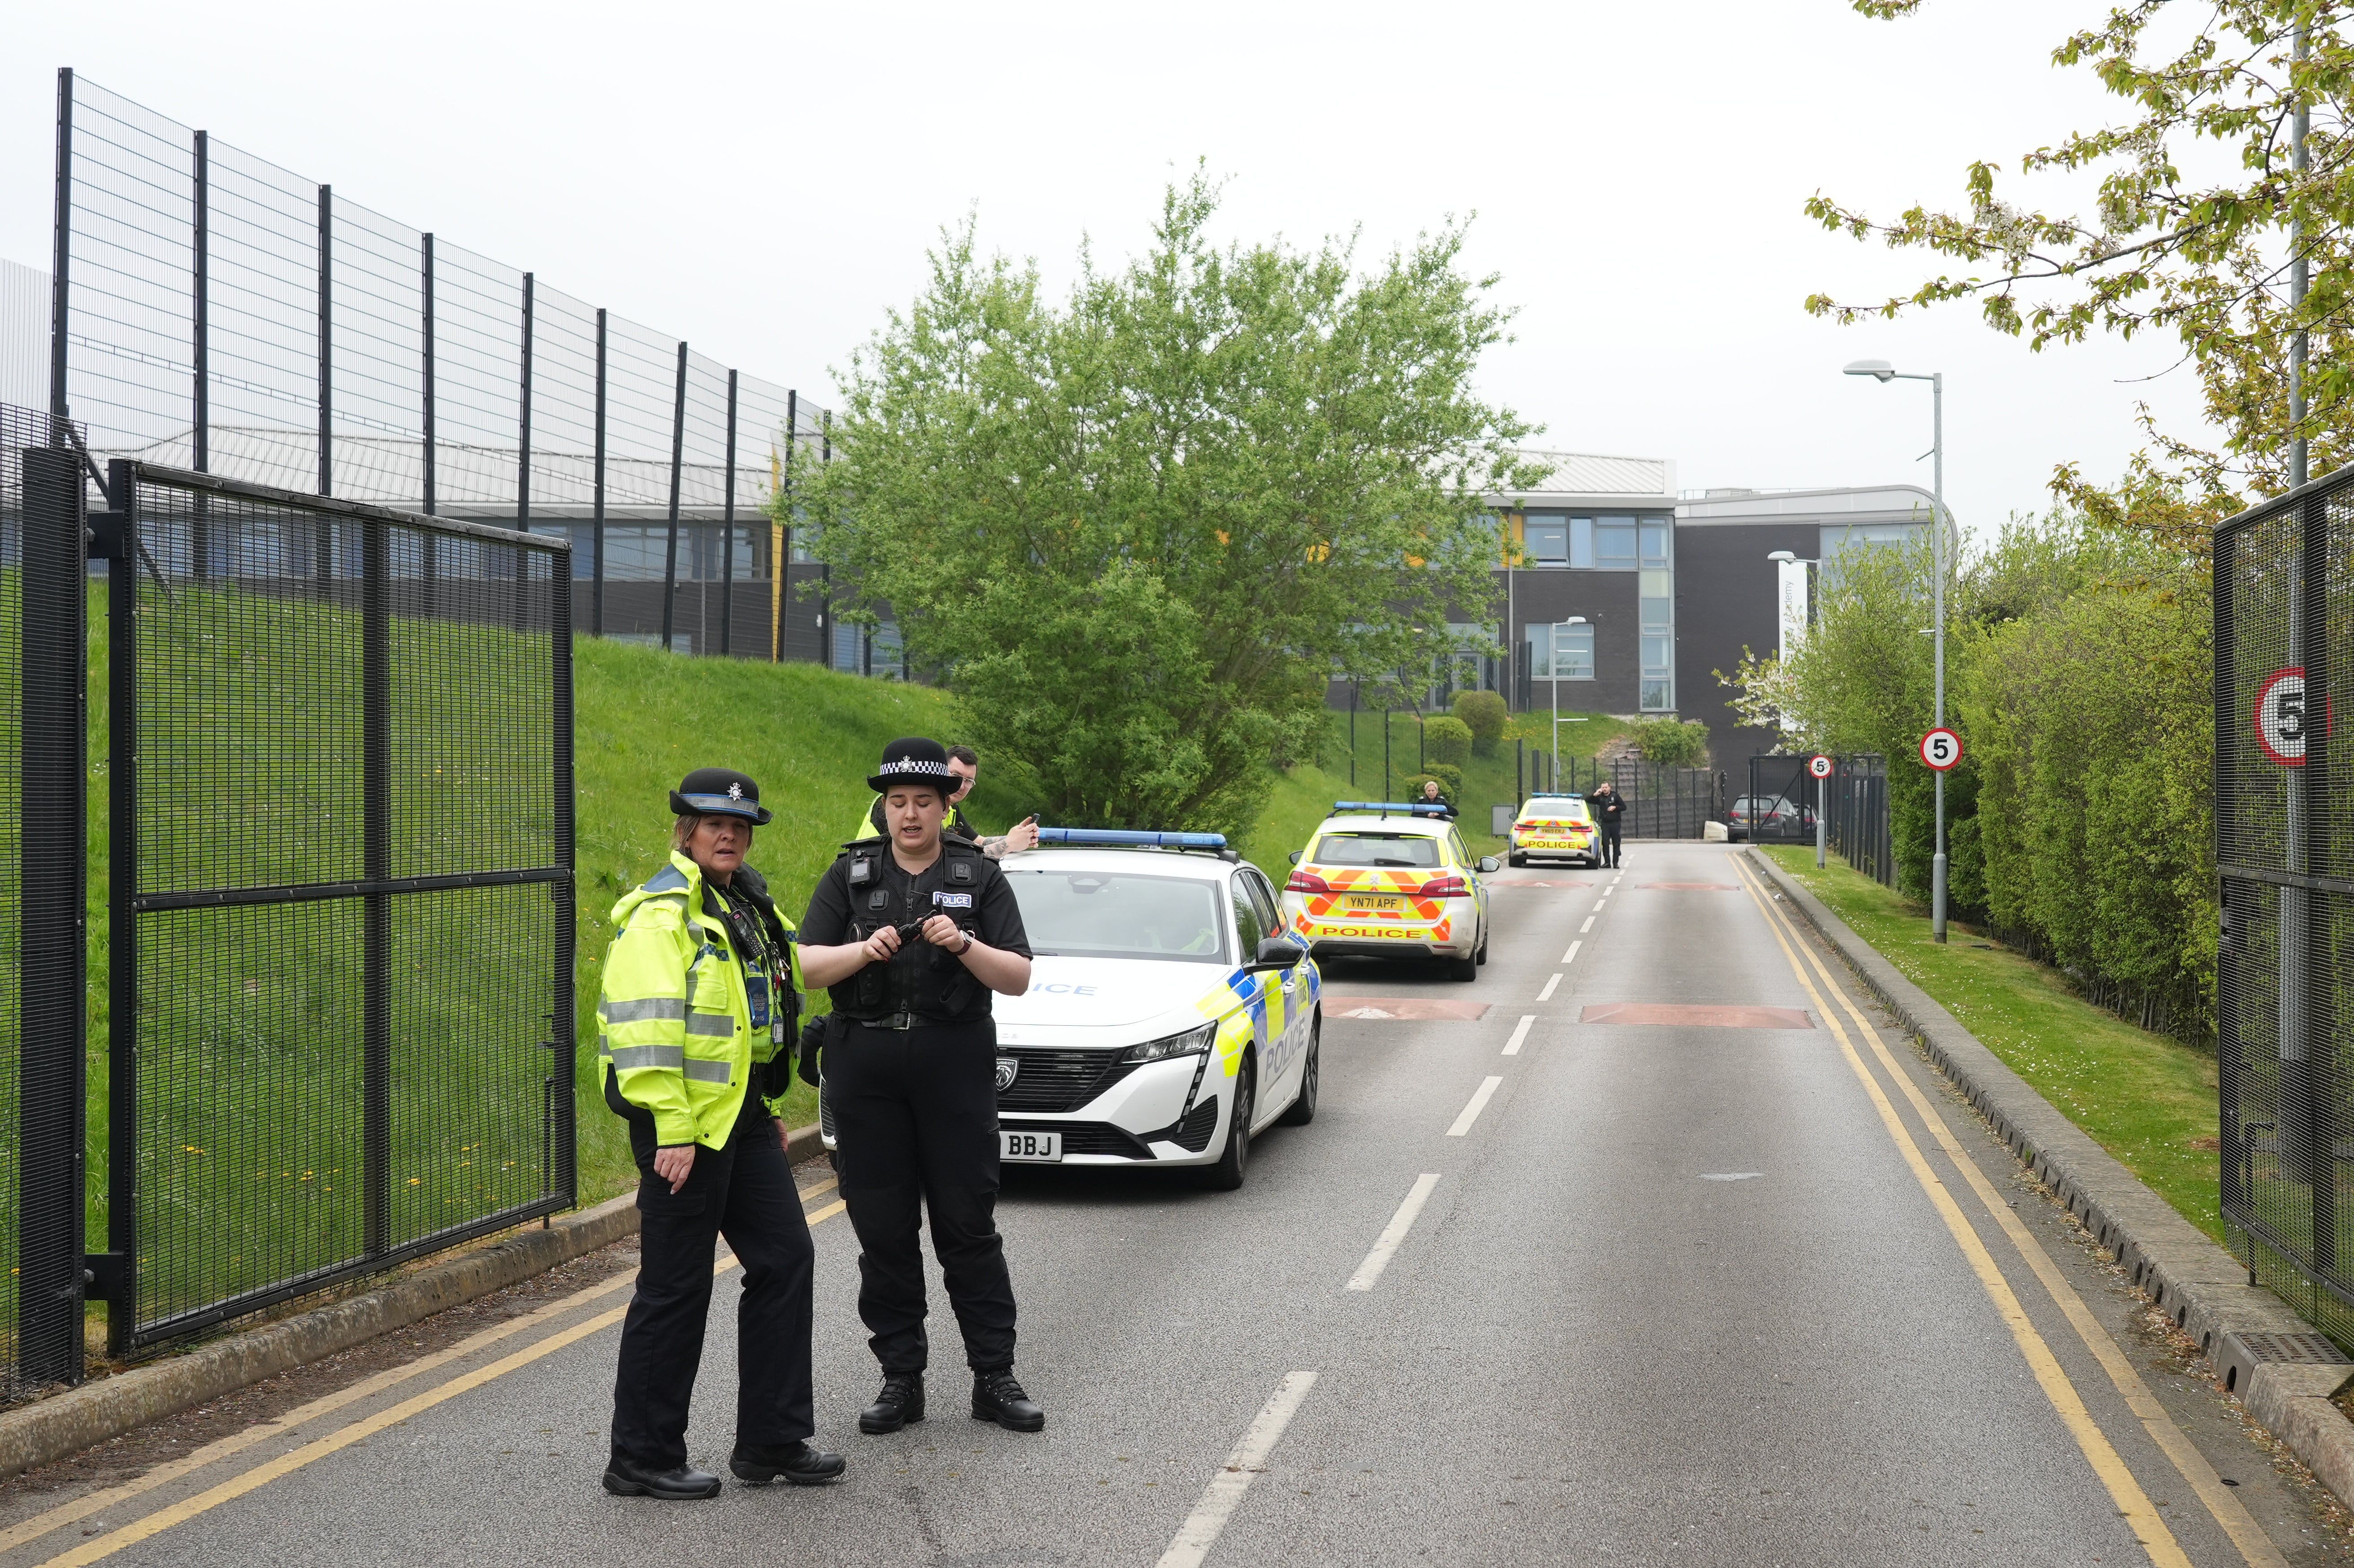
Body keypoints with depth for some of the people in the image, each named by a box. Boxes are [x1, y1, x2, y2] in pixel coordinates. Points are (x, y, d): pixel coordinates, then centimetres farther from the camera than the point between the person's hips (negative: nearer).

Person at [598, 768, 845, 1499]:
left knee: (784, 1260, 10)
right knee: (676, 1288, -3)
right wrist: (671, 1130, -25)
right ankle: (642, 1458, 9)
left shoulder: (747, 907, 17)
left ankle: (772, 1440, 19)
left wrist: (768, 1108, 25)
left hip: (743, 1116, 9)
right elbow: (644, 1026, -21)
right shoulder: (662, 911, -13)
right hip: (685, 1122, -9)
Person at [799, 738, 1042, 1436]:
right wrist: (865, 948, -16)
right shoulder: (852, 874, 9)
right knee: (883, 1230, 3)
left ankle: (995, 1378, 7)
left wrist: (963, 945, -17)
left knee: (968, 1225, 0)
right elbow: (807, 965, 1)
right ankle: (901, 1379, 12)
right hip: (866, 1064, 2)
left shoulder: (979, 876, 6)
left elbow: (1018, 978, -1)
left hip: (955, 1063, -1)